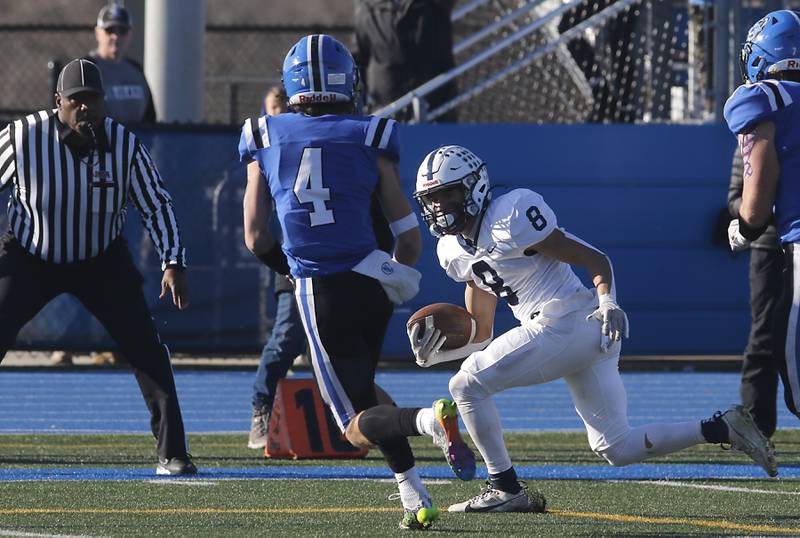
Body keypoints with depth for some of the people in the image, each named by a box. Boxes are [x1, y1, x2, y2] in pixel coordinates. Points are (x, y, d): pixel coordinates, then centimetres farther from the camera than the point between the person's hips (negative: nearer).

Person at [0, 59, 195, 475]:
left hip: (101, 261, 1)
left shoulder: (124, 146, -16)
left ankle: (172, 453, 0)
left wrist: (174, 263, -12)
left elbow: (156, 205, -4)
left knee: (147, 350, -8)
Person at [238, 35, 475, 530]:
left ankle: (429, 419, -28)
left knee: (357, 425, 3)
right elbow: (409, 238, 3)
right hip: (371, 282, 2)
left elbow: (256, 239, 8)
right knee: (361, 391, 25)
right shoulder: (371, 140, 2)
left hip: (319, 295, -2)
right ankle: (415, 499, 10)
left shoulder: (265, 139, 4)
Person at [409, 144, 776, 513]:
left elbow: (594, 259, -10)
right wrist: (432, 355, 3)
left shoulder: (509, 217, -11)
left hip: (568, 322, -9)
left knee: (466, 385, -8)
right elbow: (481, 338, 19)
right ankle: (724, 428, 12)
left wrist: (608, 302, -26)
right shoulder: (454, 252, 15)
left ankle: (505, 490, -3)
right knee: (617, 449, 10)